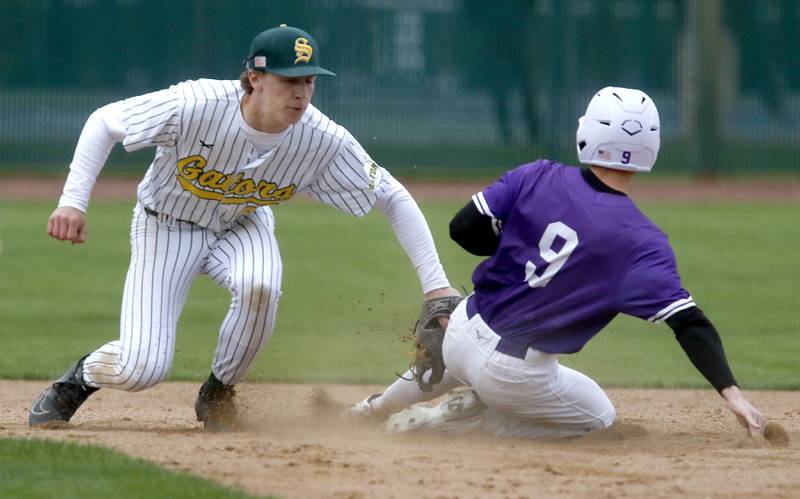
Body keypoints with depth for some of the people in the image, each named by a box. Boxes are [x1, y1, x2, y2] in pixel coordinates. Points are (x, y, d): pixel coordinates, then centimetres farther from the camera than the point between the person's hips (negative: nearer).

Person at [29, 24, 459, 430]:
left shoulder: (323, 140, -25)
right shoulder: (196, 106, -33)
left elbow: (393, 198, -16)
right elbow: (104, 121, -19)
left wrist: (435, 284, -22)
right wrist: (73, 201, -27)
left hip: (243, 226, 2)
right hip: (168, 226, -2)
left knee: (259, 286, -35)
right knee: (141, 368, -17)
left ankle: (217, 394, -6)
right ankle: (79, 379, 21)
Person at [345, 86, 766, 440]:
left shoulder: (537, 177, -10)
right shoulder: (640, 242, -18)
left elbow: (463, 229, -8)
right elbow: (688, 322, -23)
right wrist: (731, 392, -23)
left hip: (462, 333, 5)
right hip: (516, 374, -5)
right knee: (600, 416, 20)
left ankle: (381, 406, 54)